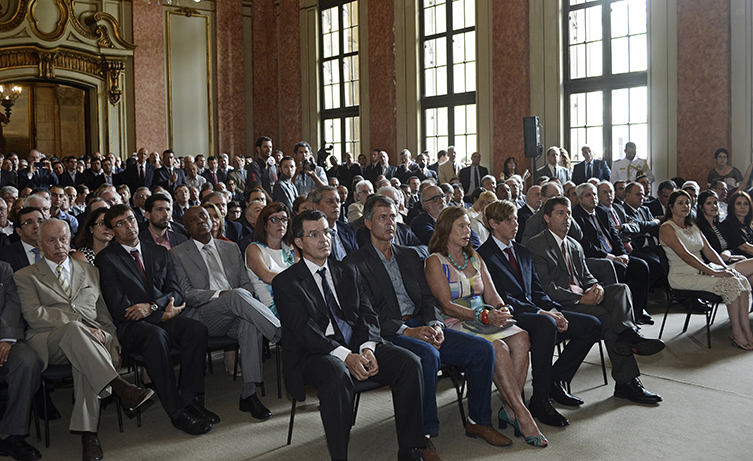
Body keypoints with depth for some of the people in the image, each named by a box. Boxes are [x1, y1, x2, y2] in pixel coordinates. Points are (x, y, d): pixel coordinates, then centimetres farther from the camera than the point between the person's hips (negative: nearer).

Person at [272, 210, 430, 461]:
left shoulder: (348, 273, 18)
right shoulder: (285, 282, 2)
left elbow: (367, 315, 9)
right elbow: (303, 330, -11)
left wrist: (367, 348, -13)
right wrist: (346, 356, -24)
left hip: (358, 347, 5)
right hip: (314, 355, -4)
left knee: (409, 361, -19)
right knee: (336, 372, -38)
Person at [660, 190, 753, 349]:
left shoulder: (693, 226, 17)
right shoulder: (667, 228, -9)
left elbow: (709, 251, 14)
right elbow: (685, 255, -19)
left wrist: (725, 267, -5)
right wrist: (714, 272, -21)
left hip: (701, 269, 8)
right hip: (682, 275, -8)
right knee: (731, 283, -22)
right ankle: (736, 332, -11)